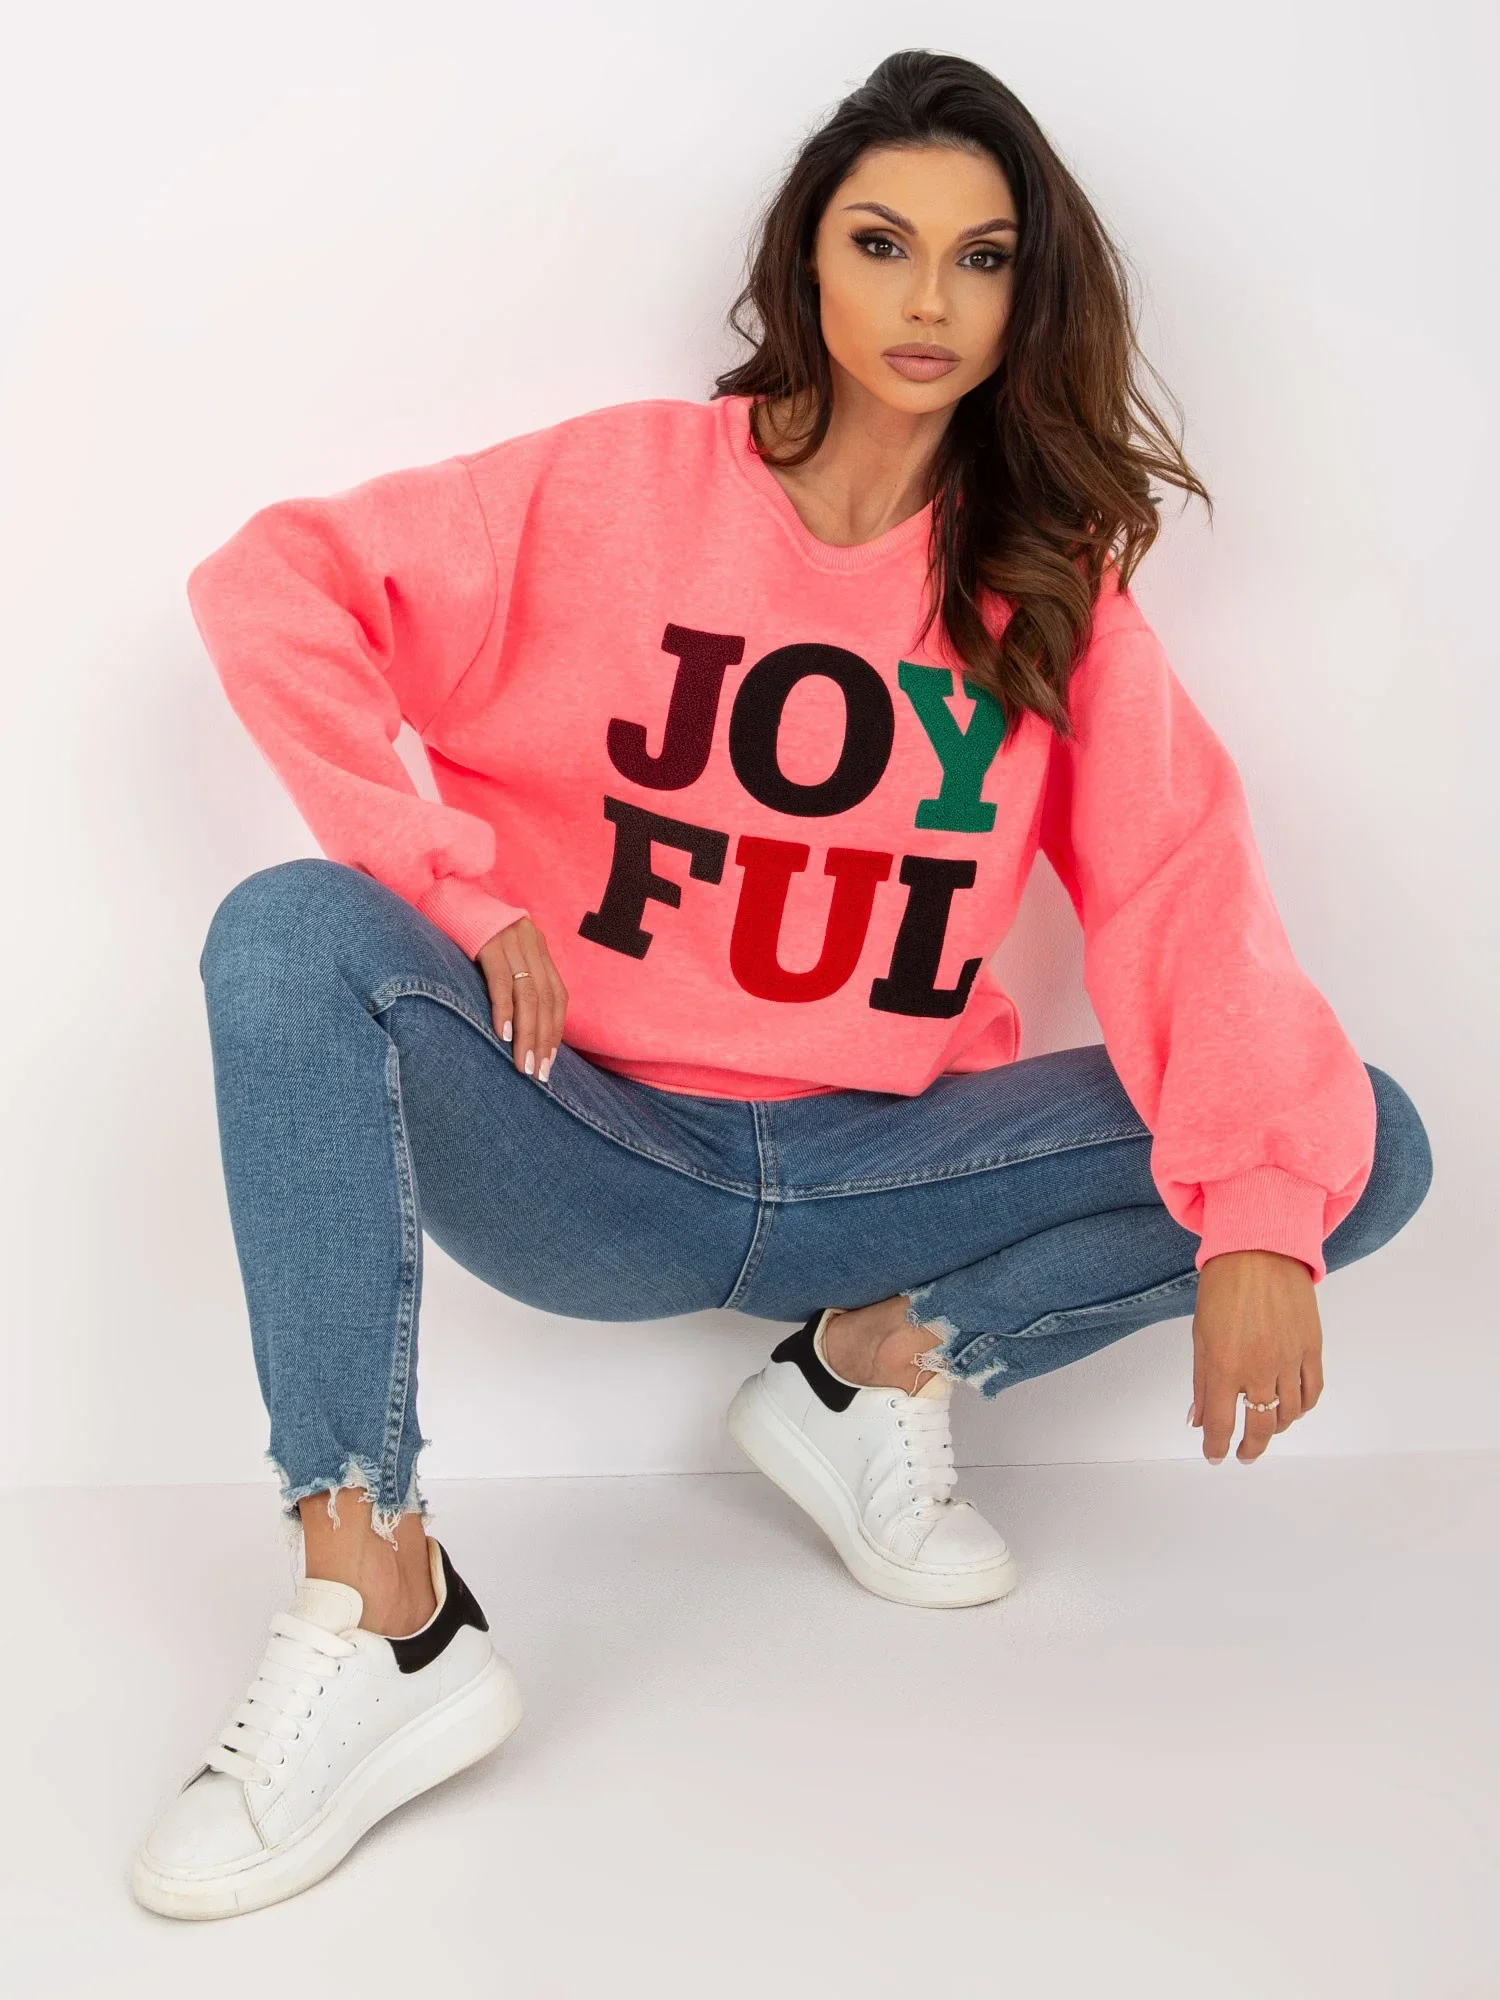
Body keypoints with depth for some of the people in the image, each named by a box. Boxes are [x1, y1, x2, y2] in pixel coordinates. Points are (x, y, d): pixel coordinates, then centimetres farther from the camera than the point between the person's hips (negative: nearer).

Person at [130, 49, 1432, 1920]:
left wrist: (1262, 1211, -23)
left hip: (875, 1174, 2)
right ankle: (377, 1617, -31)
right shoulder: (630, 483, -3)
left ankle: (878, 1364, 1)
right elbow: (271, 586, -11)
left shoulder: (1052, 580, 4)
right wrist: (460, 893, -19)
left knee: (1368, 1149, -13)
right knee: (292, 936, -28)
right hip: (594, 1162, -2)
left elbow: (1179, 873, -8)